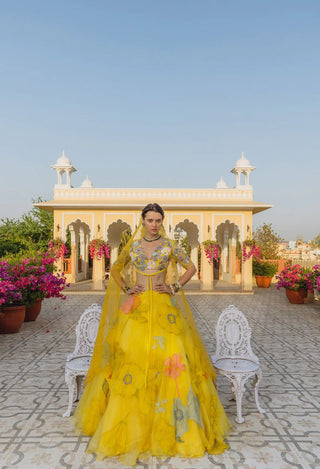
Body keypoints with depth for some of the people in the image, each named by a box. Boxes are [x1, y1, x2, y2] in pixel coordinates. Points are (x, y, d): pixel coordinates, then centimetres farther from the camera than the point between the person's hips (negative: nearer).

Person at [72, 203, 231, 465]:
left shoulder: (170, 245, 2)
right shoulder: (133, 245, 7)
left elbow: (191, 268, 9)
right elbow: (116, 270, 19)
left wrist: (174, 288, -2)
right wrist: (126, 289, 4)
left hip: (163, 307, -1)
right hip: (137, 306, 2)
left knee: (171, 355, -8)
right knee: (130, 357, -2)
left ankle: (178, 424, 11)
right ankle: (130, 421, 17)